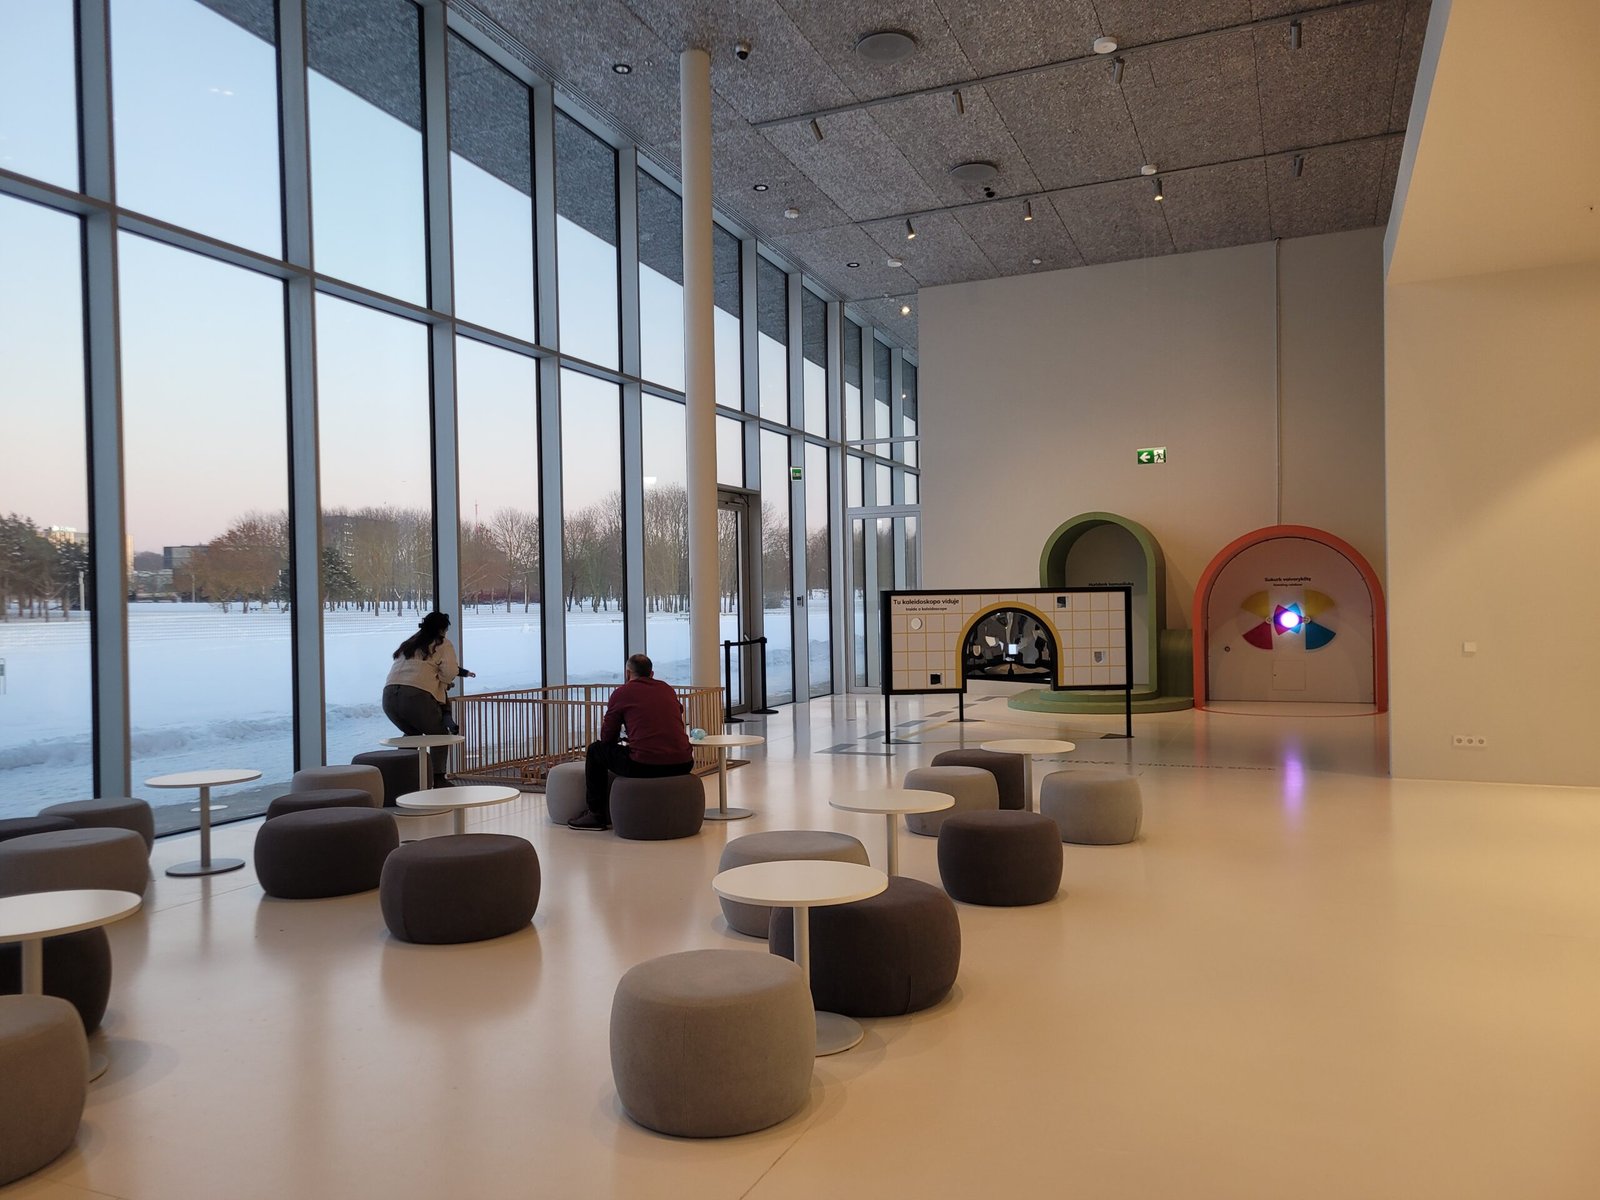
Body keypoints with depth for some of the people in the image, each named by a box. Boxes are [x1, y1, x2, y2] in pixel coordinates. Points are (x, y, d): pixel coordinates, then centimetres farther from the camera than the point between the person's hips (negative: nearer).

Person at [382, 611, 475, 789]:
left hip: (389, 695, 6)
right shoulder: (442, 644, 10)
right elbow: (450, 671, -5)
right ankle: (438, 778, 7)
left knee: (411, 733, 31)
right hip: (417, 695, -6)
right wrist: (444, 682, 15)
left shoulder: (408, 643, 30)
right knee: (439, 734, 14)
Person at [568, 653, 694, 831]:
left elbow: (607, 737, 13)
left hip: (644, 766, -5)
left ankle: (596, 815, 23)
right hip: (682, 766, 5)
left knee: (595, 751, 19)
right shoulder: (668, 690, 19)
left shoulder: (622, 692, 6)